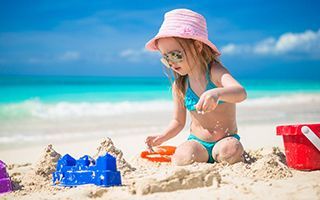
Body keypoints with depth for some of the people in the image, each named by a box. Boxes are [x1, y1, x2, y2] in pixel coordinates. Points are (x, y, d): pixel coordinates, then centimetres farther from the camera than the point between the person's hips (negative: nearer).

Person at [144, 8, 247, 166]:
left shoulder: (215, 72, -14)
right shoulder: (179, 86, -1)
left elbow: (241, 93, -34)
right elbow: (178, 121, 11)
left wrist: (217, 93, -57)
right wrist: (161, 138, -9)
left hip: (226, 139, -2)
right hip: (197, 142, 2)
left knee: (228, 153, -35)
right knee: (183, 158, -29)